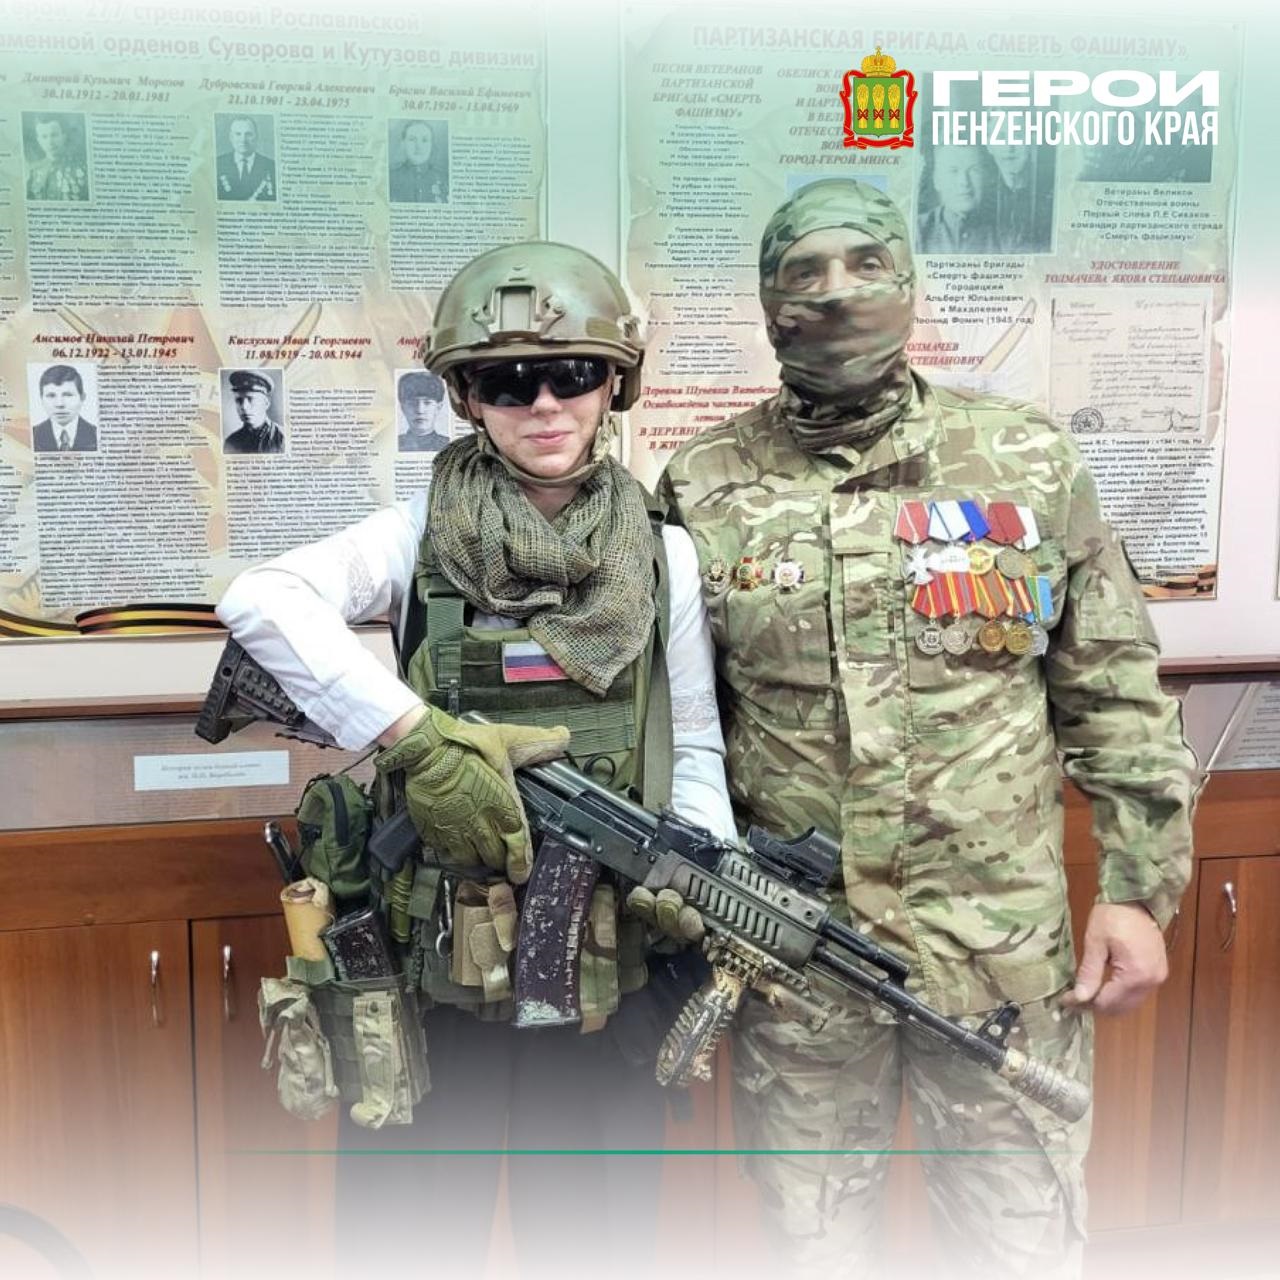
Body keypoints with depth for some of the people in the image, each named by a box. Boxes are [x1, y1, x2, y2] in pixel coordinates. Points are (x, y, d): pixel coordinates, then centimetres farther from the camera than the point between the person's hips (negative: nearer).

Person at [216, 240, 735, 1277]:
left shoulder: (664, 555, 2)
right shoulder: (423, 534, -3)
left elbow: (695, 746, 4)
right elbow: (258, 602, -19)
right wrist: (421, 740, -26)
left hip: (606, 952, 2)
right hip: (438, 949, -1)